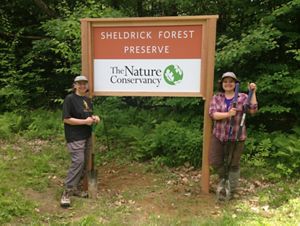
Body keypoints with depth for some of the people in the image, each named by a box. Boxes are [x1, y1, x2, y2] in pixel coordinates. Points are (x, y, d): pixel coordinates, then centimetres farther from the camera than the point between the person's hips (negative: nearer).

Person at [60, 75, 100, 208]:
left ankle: (75, 188, 24)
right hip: (75, 137, -8)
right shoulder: (70, 99, -10)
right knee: (78, 162, -14)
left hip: (87, 136, 8)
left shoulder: (88, 100, 14)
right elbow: (66, 119, -16)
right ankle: (67, 192, -4)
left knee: (84, 163, 10)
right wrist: (85, 121, -18)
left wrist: (94, 118, 3)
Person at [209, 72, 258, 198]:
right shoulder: (216, 98, 2)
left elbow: (253, 110, -13)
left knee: (233, 164, 6)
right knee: (215, 162, 7)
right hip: (218, 136, 2)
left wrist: (253, 93, -15)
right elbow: (212, 114, -11)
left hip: (236, 137, -2)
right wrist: (227, 114, -25)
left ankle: (231, 191, 24)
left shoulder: (243, 97, 0)